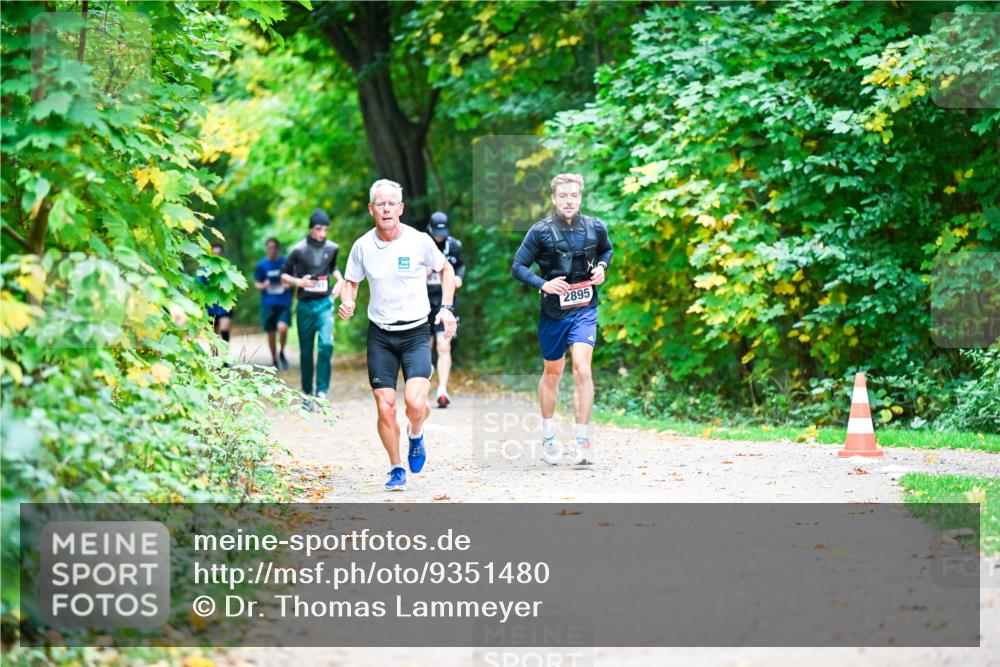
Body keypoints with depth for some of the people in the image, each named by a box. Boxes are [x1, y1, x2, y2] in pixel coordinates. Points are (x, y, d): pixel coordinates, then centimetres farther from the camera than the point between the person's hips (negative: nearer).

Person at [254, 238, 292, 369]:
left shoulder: (286, 262, 1)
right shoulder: (262, 264, 2)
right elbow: (256, 283, 10)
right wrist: (262, 286, -12)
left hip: (284, 302, -1)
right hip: (268, 303, 2)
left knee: (282, 328, -20)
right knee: (271, 333, 6)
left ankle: (281, 353, 7)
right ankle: (274, 360, 24)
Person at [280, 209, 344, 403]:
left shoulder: (332, 248, 3)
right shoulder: (299, 250, -5)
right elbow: (284, 275, 3)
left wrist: (340, 280, 8)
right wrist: (299, 282, -14)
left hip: (325, 303, 1)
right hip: (305, 305, -1)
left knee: (326, 344, -20)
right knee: (306, 351, 6)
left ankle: (321, 392, -16)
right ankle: (307, 393, 18)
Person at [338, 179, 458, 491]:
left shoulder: (419, 241, -7)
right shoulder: (362, 246, -2)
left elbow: (446, 269, 9)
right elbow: (351, 282, 13)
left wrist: (447, 307, -2)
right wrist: (347, 302, -8)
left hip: (415, 333, -2)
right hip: (379, 336, 2)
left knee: (414, 402, -18)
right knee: (385, 406, -3)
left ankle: (416, 434, 17)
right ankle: (397, 470, 16)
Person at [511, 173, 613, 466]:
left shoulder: (595, 228, -2)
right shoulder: (541, 231, -9)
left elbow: (607, 250, 19)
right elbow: (518, 266, -5)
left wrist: (602, 266, -2)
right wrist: (543, 284, -20)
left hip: (584, 309, 0)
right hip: (553, 311, 0)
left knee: (582, 368, -18)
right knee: (552, 372, 14)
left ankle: (583, 441, -15)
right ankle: (548, 437, 33)